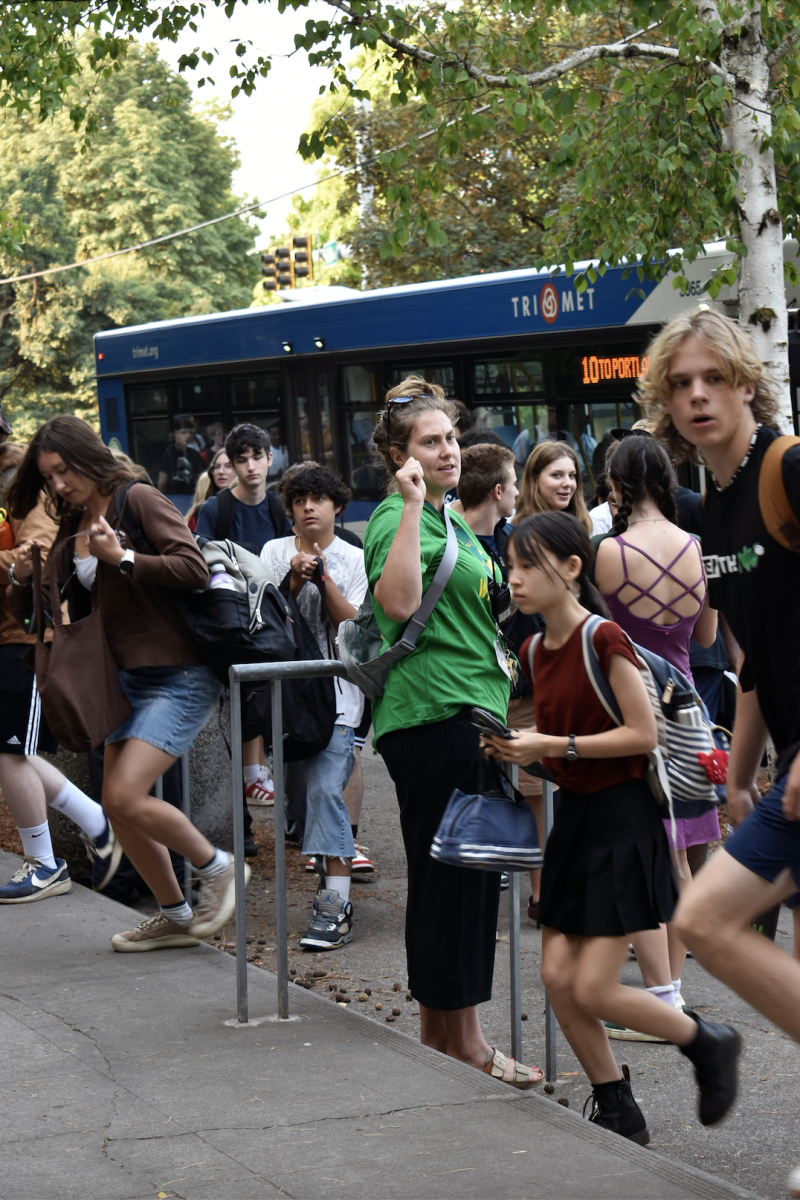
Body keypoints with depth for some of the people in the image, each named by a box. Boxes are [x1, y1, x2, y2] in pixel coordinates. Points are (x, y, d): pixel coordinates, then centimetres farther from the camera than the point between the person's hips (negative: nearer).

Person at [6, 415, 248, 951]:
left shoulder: (138, 499, -9)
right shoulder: (71, 530, 13)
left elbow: (194, 568, -18)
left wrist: (123, 559, -22)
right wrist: (27, 581, -2)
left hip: (179, 675, -9)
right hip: (127, 679, 9)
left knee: (126, 796, -17)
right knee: (118, 806, 7)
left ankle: (217, 867, 5)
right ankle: (175, 915, 22)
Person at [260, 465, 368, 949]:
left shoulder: (353, 559, 5)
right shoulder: (276, 551, 12)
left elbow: (354, 624, -4)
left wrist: (322, 576, -12)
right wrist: (295, 579, -10)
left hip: (337, 689, -4)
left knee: (326, 787, -16)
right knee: (315, 788, 7)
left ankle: (335, 906, -19)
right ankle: (334, 883, 21)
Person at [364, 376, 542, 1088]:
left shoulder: (450, 517, 20)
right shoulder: (397, 517, -10)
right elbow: (398, 602, -29)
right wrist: (412, 504, -29)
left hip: (470, 712, 10)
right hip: (431, 715, -10)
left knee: (466, 875, 13)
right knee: (449, 875, -6)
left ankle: (441, 1031, 21)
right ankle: (463, 1042, -2)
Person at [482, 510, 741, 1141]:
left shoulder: (604, 638, -16)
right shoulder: (535, 650, 7)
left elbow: (643, 733, -18)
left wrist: (555, 746, -20)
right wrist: (520, 748, -2)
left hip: (621, 817, -8)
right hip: (573, 814, 8)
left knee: (594, 989, -8)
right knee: (557, 976, 3)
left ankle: (708, 1043, 15)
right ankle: (618, 1110, 16)